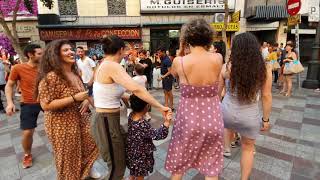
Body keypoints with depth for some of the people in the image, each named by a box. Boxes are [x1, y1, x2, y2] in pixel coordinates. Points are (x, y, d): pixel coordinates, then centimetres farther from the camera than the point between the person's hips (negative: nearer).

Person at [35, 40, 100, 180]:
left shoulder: (75, 74, 5)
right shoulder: (50, 77, -20)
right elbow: (46, 105, -23)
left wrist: (86, 100, -5)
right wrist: (74, 98, -27)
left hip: (81, 119, 8)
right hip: (62, 125, -7)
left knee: (94, 141, 17)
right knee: (69, 158, 11)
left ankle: (87, 167, 45)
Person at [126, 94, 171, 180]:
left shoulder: (131, 116, -15)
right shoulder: (143, 125, -38)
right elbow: (159, 135, -37)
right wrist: (166, 122, -49)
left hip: (131, 153, 7)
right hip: (140, 156, -7)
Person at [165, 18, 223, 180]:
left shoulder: (179, 62, -15)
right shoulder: (218, 59, -9)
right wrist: (205, 48, 17)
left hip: (188, 119, -2)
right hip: (212, 119, 3)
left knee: (178, 164, 23)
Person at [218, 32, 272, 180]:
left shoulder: (227, 67, -11)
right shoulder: (265, 68, -10)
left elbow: (217, 91, -1)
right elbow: (266, 96, -5)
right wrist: (266, 119, 7)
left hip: (227, 113, 0)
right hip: (250, 116, 0)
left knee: (228, 126, 38)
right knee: (247, 148, 23)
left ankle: (227, 149, 51)